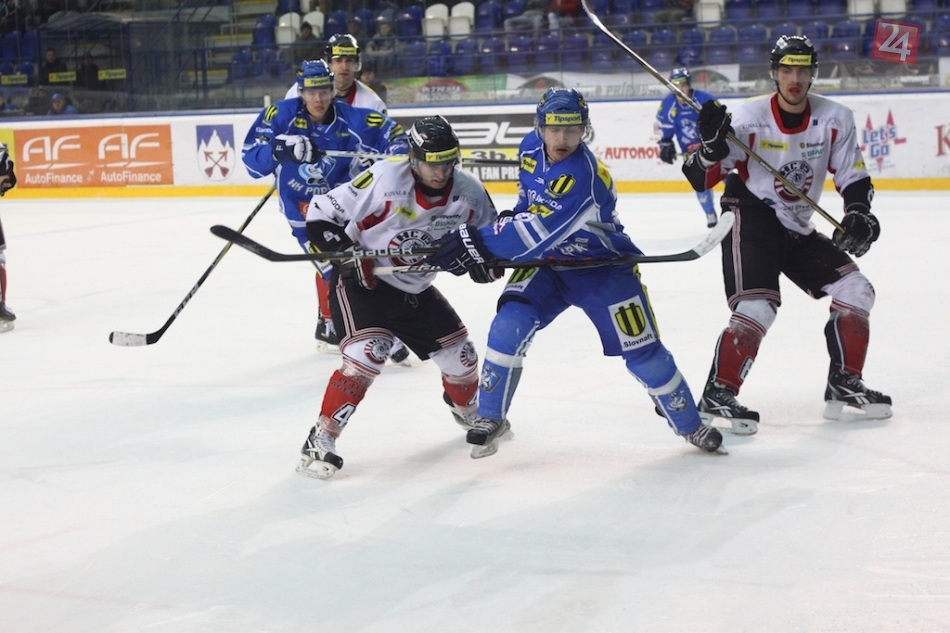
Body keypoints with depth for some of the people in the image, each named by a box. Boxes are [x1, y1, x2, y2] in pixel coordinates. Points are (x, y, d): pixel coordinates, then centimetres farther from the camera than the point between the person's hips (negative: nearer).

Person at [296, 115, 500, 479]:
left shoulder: (468, 192, -12)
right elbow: (322, 214, -20)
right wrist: (347, 252, -27)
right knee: (367, 354, -26)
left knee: (460, 354, 11)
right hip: (362, 281, -6)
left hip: (416, 290, 6)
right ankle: (321, 439, -18)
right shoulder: (384, 180, -26)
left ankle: (467, 410, 45)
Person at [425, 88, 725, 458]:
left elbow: (538, 232, -40)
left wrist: (479, 243, -41)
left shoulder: (583, 177, -33)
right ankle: (490, 418, -2)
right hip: (548, 262, 5)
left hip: (602, 266, -5)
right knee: (508, 326, -17)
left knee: (642, 352, -4)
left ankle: (690, 426, 18)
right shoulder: (531, 148, -9)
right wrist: (512, 218, 1)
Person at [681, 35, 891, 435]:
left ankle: (844, 385, 14)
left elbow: (853, 177, 2)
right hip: (750, 218, -6)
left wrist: (859, 215, -16)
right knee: (757, 307, -23)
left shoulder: (835, 119, -4)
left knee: (855, 291, 2)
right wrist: (711, 143, -35)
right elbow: (702, 178, -15)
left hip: (797, 230, 6)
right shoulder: (749, 117, -16)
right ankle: (717, 395, -15)